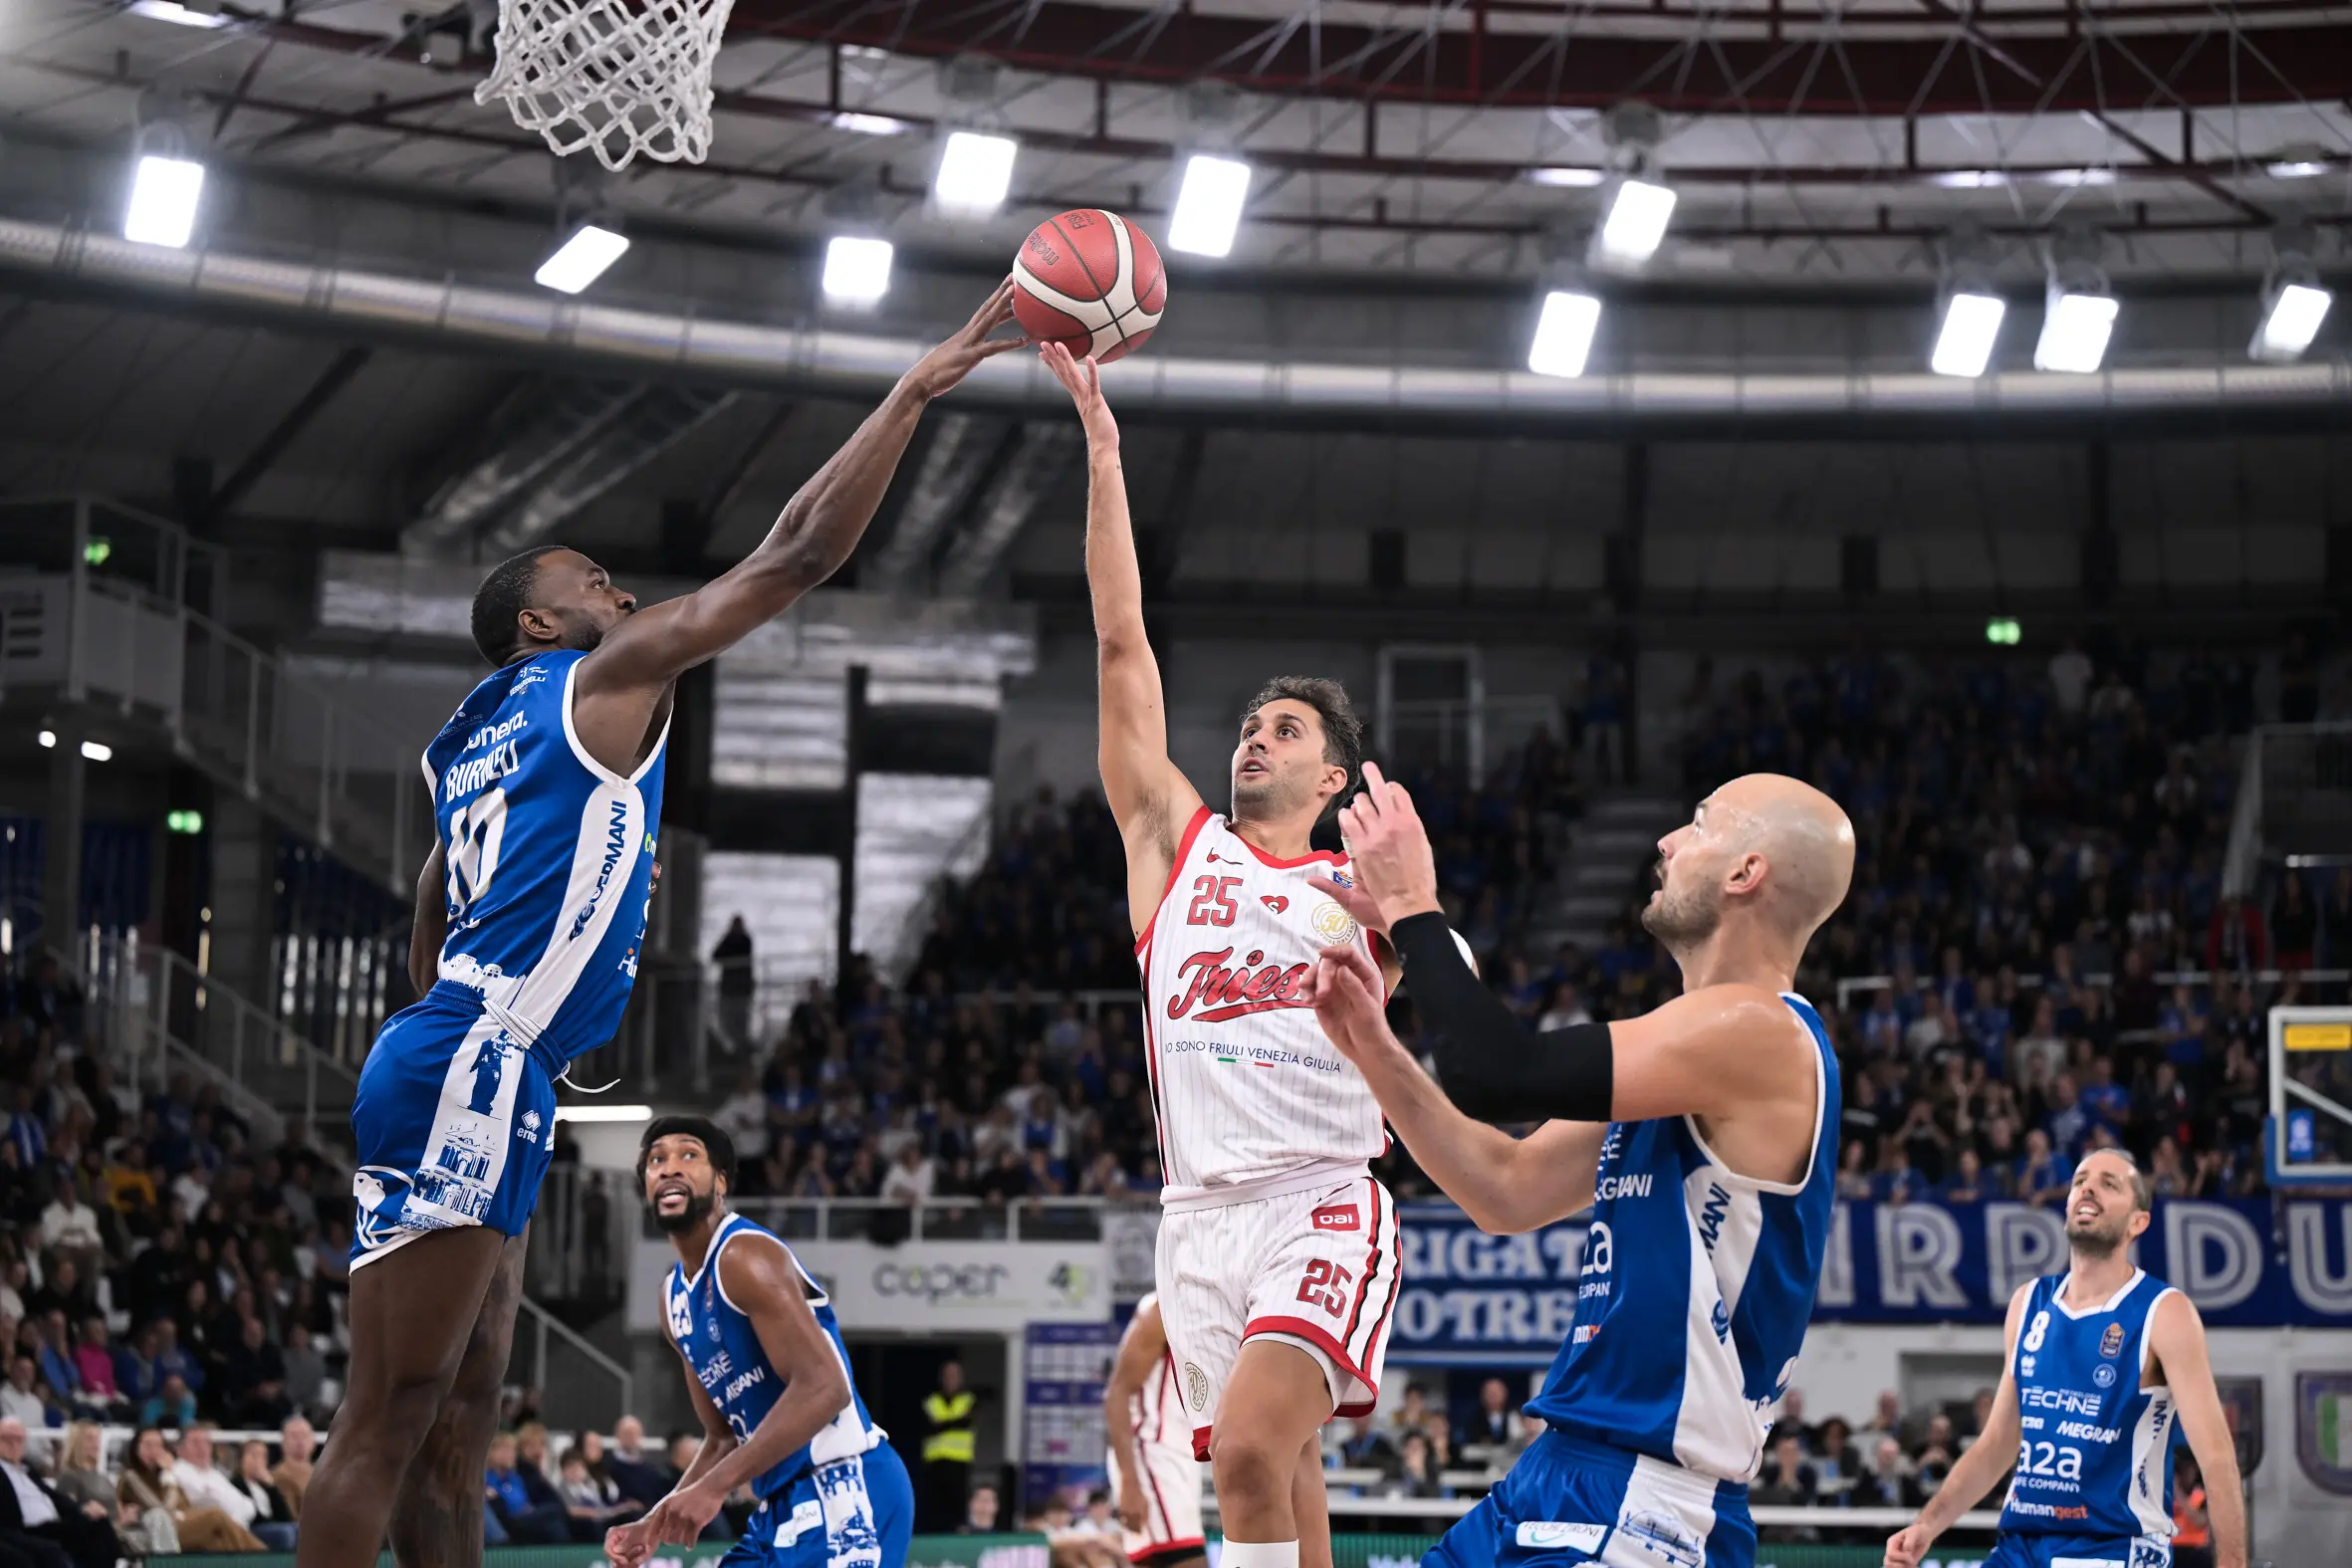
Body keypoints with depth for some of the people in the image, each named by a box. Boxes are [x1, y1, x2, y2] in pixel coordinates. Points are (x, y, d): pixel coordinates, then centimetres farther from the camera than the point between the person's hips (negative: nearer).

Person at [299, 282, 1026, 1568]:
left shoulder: (474, 744, 24)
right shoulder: (607, 679, 0)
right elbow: (800, 551, -4)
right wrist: (915, 391, 1)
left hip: (464, 1073, 10)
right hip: (472, 1076, -10)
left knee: (459, 1417, 8)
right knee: (390, 1415, -11)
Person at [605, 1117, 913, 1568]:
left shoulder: (745, 1257, -13)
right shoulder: (674, 1296, 17)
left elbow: (824, 1388, -24)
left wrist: (713, 1487, -26)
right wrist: (656, 1524, 9)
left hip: (842, 1490, -10)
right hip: (782, 1503, 10)